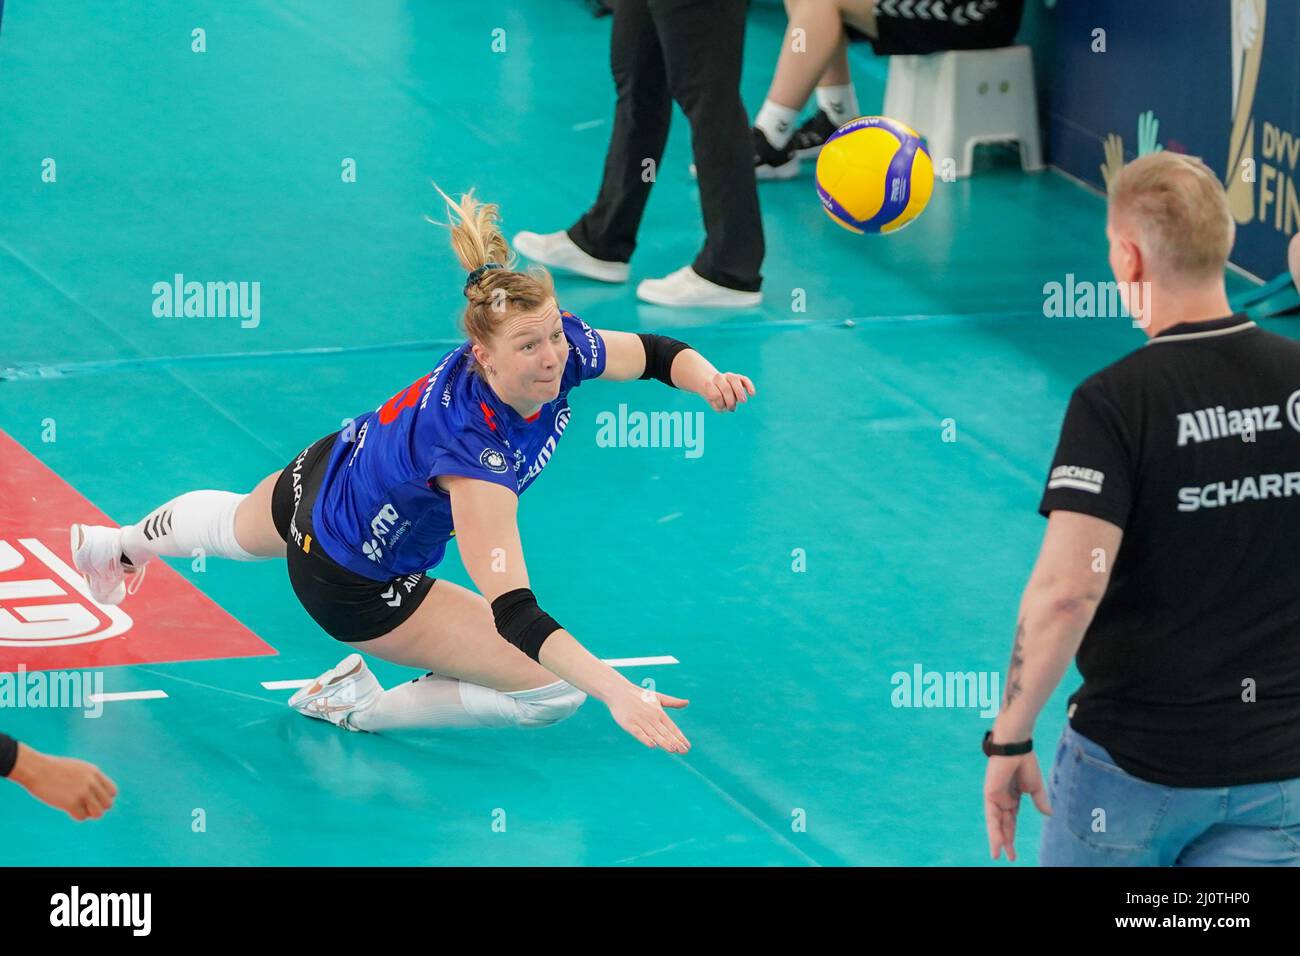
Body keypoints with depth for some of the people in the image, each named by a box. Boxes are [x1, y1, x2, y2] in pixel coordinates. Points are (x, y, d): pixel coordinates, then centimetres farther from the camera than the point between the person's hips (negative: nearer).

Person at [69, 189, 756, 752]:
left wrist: (703, 375, -29)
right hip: (354, 588, -8)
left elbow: (655, 352, -6)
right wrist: (617, 691, -59)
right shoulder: (471, 447, -46)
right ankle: (358, 709, 11)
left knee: (236, 526, 40)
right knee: (556, 691, -10)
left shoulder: (564, 349, -26)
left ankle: (114, 546, 73)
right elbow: (513, 613, -49)